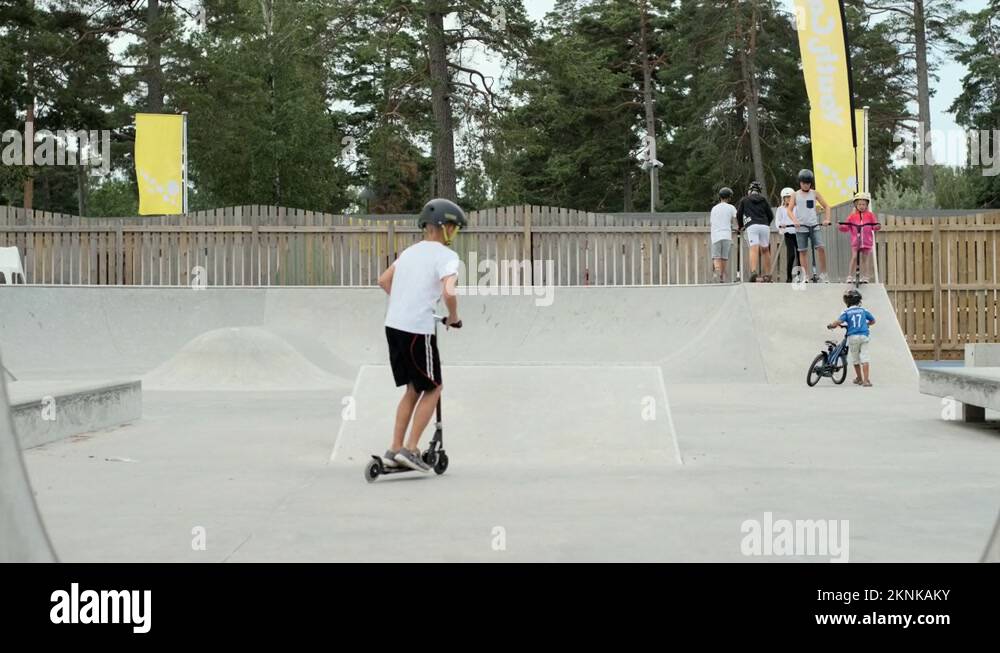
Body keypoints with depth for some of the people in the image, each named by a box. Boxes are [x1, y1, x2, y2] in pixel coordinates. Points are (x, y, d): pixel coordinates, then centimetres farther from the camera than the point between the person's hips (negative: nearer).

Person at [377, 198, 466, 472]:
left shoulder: (410, 251, 16)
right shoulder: (446, 256, -8)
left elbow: (383, 281, 22)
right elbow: (448, 292, -23)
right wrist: (453, 317, -5)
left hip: (394, 325, 8)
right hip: (418, 330, -8)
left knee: (413, 389, 19)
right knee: (433, 389, 8)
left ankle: (394, 450, 18)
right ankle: (410, 449, 4)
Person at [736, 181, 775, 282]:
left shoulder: (744, 200, 16)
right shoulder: (764, 200, 19)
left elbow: (739, 215, 16)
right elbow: (771, 215, 17)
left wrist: (741, 226, 32)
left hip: (751, 226, -2)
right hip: (764, 226, 2)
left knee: (754, 249, -16)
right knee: (765, 250, 12)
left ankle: (754, 272, -35)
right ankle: (767, 274, 15)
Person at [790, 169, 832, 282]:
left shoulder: (815, 193, 7)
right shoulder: (796, 195, 5)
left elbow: (826, 206, 10)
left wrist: (827, 219, -7)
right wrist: (795, 220, -20)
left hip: (814, 226, 0)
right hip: (801, 227, 0)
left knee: (821, 248, -14)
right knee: (803, 251, 2)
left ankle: (823, 274, -4)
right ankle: (806, 276, 7)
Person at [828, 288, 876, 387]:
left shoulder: (847, 312, 0)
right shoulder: (863, 311, 9)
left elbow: (838, 322, -14)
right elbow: (873, 321, 22)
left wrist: (830, 325, 5)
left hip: (853, 337, -1)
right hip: (864, 335, 1)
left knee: (855, 359, 15)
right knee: (864, 357, -3)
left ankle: (859, 378, 27)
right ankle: (866, 380, -13)